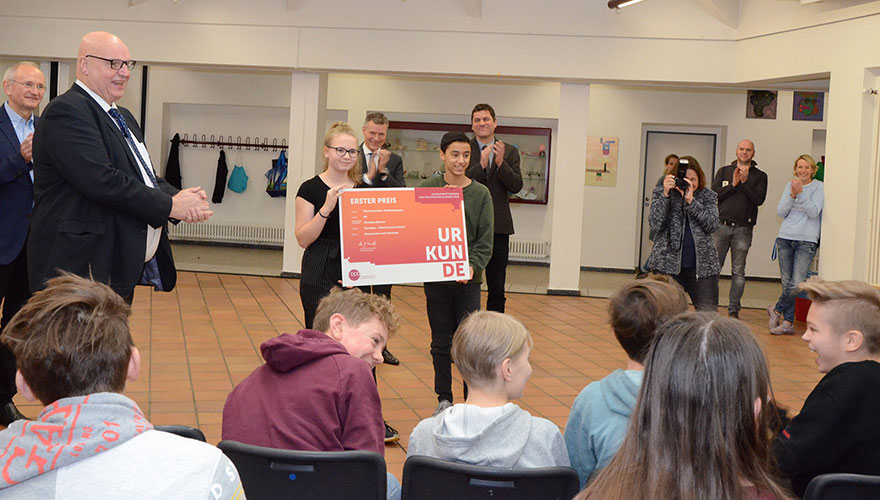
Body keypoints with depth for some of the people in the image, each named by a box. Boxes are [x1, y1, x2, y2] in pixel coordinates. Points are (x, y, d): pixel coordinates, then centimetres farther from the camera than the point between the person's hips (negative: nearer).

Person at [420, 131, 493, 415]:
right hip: (436, 275, 0)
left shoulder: (481, 193, 3)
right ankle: (444, 399, 19)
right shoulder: (427, 189, 2)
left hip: (469, 278, 0)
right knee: (441, 341, 8)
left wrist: (473, 266, -15)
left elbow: (485, 239, 1)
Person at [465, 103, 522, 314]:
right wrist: (481, 164, -20)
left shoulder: (510, 152, 7)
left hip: (498, 227, 2)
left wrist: (501, 163, -17)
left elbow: (516, 186, -3)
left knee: (497, 290, 6)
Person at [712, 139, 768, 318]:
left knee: (738, 272, 1)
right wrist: (733, 184, -7)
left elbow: (759, 199, -5)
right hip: (721, 225, 1)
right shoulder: (724, 171, 14)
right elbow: (714, 194, 1)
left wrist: (745, 182, -11)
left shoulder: (759, 176, 10)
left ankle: (734, 310, 6)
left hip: (743, 229, -1)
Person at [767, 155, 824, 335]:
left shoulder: (818, 187, 1)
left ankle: (776, 310, 8)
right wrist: (792, 195, -8)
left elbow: (814, 212, -10)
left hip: (807, 241, -3)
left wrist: (801, 193, -17)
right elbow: (781, 212, 5)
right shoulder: (790, 185, 13)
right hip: (785, 238, 3)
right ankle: (788, 322, 11)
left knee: (797, 284, -13)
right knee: (787, 283, 3)